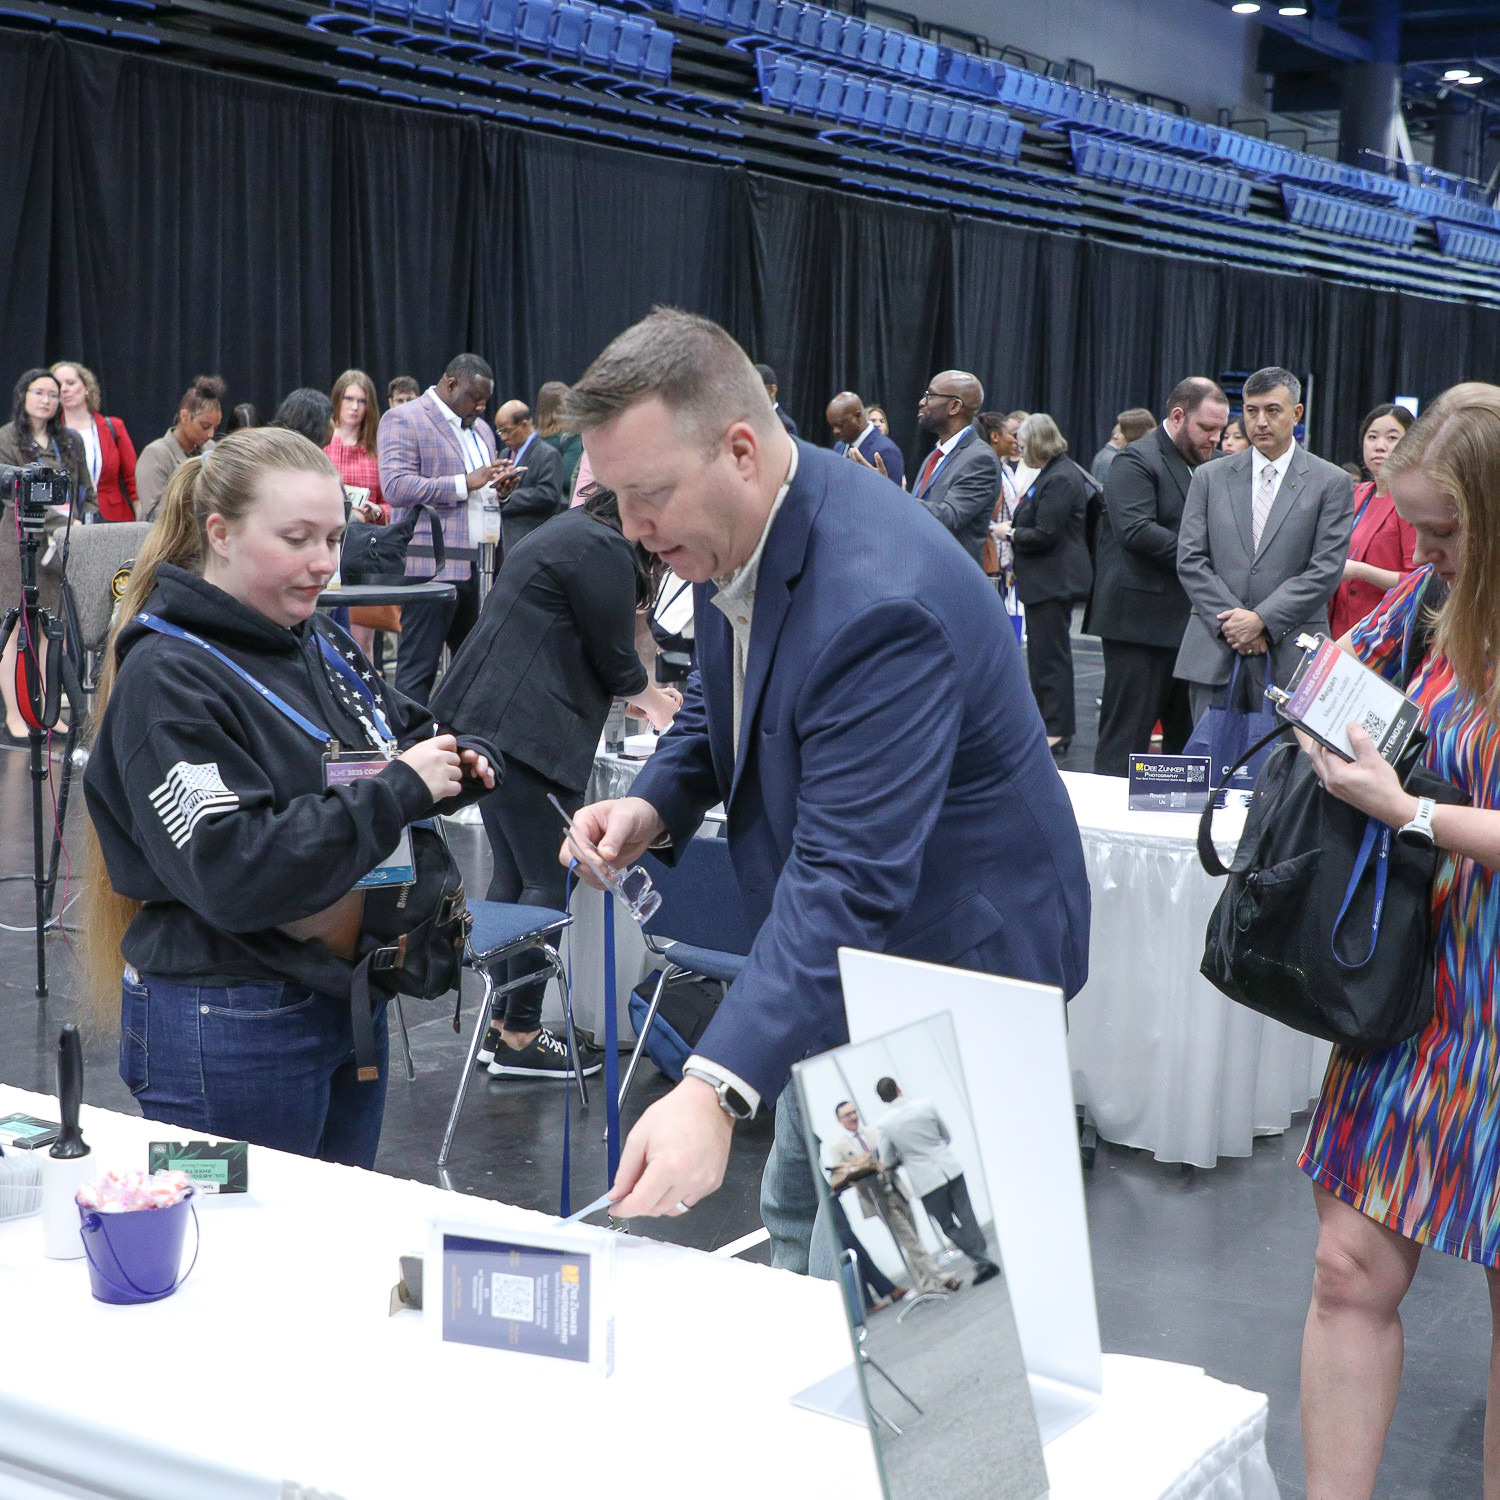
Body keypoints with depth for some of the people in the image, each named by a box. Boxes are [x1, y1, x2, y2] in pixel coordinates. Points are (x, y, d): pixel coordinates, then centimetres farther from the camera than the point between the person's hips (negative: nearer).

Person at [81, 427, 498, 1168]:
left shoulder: (318, 641, 6)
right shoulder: (168, 678, -17)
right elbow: (231, 871, -25)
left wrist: (457, 763, -6)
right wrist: (399, 790, -24)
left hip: (349, 993, 8)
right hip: (229, 1034, -8)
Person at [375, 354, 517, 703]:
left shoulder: (480, 428, 22)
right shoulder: (403, 420, -4)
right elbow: (395, 487, -17)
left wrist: (497, 489, 6)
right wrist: (465, 484, -22)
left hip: (479, 566, 8)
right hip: (433, 566, -8)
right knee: (418, 668, -6)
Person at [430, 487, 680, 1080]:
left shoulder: (571, 530, 20)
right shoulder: (604, 550, -12)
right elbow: (613, 658, -7)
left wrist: (646, 693, 32)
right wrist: (657, 703, 12)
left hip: (479, 717, 11)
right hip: (524, 732, -11)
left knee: (513, 873, 15)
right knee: (550, 882, -4)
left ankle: (501, 1024, 21)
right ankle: (519, 1038, 1)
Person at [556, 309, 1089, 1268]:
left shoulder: (879, 605, -34)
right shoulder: (737, 530, -5)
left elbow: (850, 882, -38)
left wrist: (715, 1090, -46)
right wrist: (655, 804, -7)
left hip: (953, 960, -9)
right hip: (852, 968, 9)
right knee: (798, 1226, 22)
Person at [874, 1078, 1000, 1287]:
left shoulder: (883, 1125, -8)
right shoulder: (926, 1105, -1)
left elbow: (887, 1163, 0)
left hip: (927, 1180, -2)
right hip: (951, 1169, 2)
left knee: (948, 1226, 9)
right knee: (966, 1216, 9)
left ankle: (982, 1261, 0)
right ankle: (984, 1260, 6)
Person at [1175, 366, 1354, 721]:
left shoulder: (1332, 483, 4)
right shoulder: (1210, 478, 12)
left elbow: (1325, 570, -3)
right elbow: (1190, 560, 5)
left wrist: (1262, 620, -12)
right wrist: (1232, 621, -7)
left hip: (1292, 658, -2)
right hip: (1214, 655, 2)